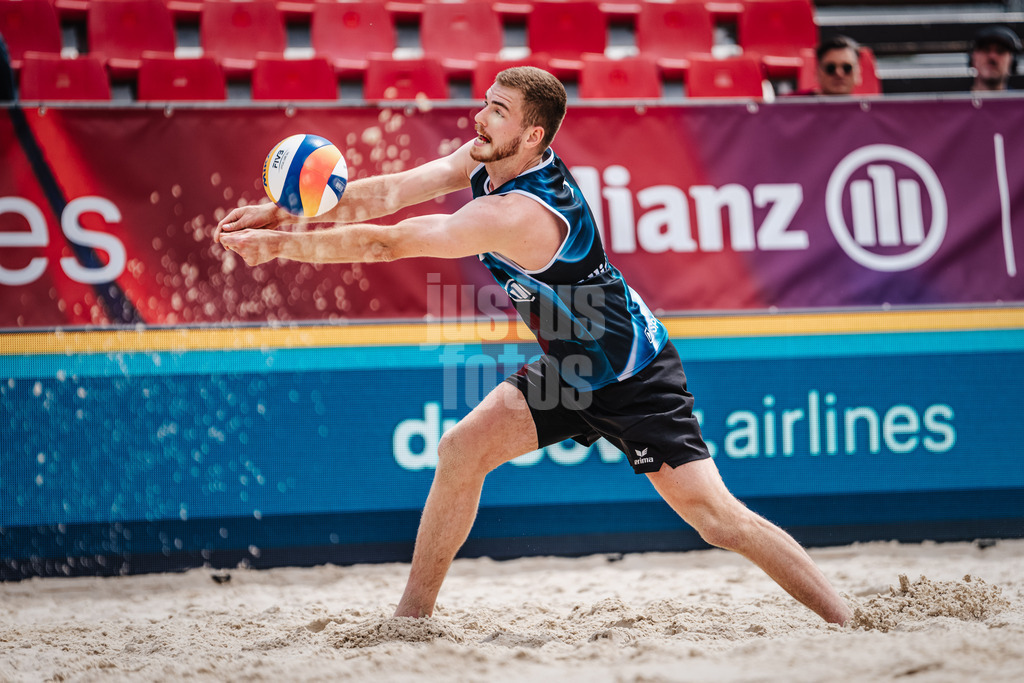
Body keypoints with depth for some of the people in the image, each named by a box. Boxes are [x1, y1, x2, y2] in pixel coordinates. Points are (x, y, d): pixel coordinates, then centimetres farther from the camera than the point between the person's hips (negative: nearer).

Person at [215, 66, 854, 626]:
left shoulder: (518, 213, -32)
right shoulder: (486, 159, -6)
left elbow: (388, 243, -30)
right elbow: (388, 194, -7)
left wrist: (280, 244, -23)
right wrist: (285, 216, -19)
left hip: (634, 380, -9)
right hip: (570, 369, 9)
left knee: (716, 516, -13)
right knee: (464, 447, -2)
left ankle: (852, 624, -5)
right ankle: (413, 614, 7)